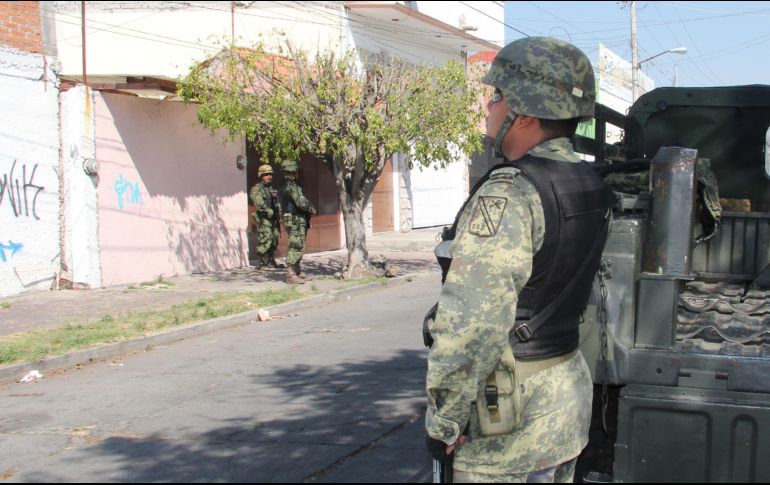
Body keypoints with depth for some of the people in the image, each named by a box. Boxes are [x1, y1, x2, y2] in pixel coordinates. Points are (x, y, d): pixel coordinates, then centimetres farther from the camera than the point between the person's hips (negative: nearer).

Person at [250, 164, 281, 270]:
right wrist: (270, 212, -25)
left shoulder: (272, 188, 18)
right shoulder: (257, 188, -7)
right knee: (264, 241, -12)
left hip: (273, 219, 8)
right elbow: (259, 203, -20)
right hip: (264, 219, -8)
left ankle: (271, 261, 23)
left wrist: (279, 214, 7)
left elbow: (277, 203, 20)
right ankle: (261, 264, -10)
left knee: (274, 241, 12)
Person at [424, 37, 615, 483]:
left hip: (509, 414, -9)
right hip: (571, 390, 9)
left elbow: (471, 325, -27)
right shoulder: (592, 188, 6)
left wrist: (443, 422, -18)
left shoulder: (506, 195, -23)